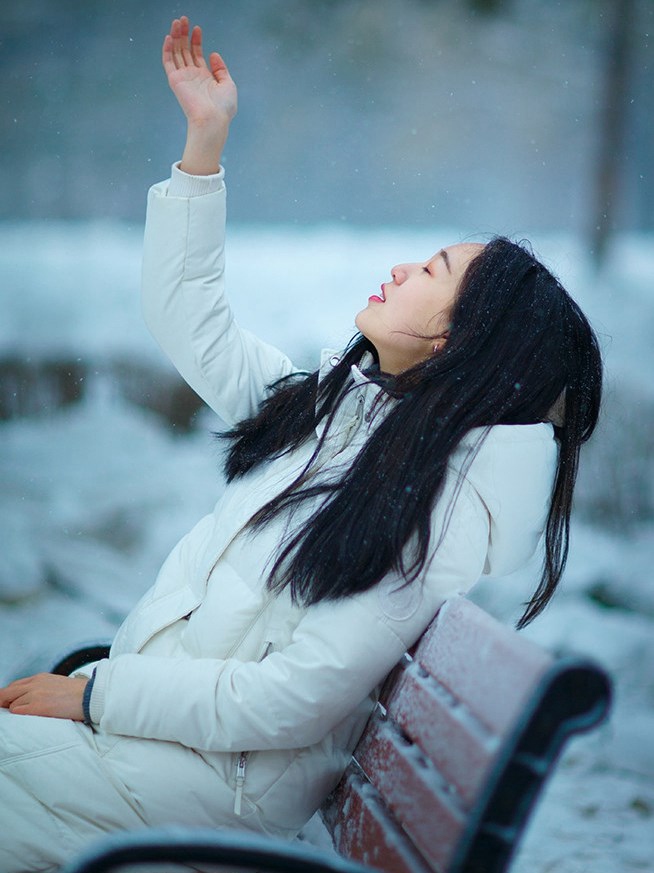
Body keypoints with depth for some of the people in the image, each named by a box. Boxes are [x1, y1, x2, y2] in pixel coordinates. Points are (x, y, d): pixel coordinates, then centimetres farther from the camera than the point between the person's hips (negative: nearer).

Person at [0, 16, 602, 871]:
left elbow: (291, 702, -23)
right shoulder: (335, 401, 4)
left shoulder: (449, 505, -21)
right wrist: (204, 140, 8)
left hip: (232, 768, -7)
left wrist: (92, 695, -16)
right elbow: (190, 319, 13)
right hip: (160, 685, 8)